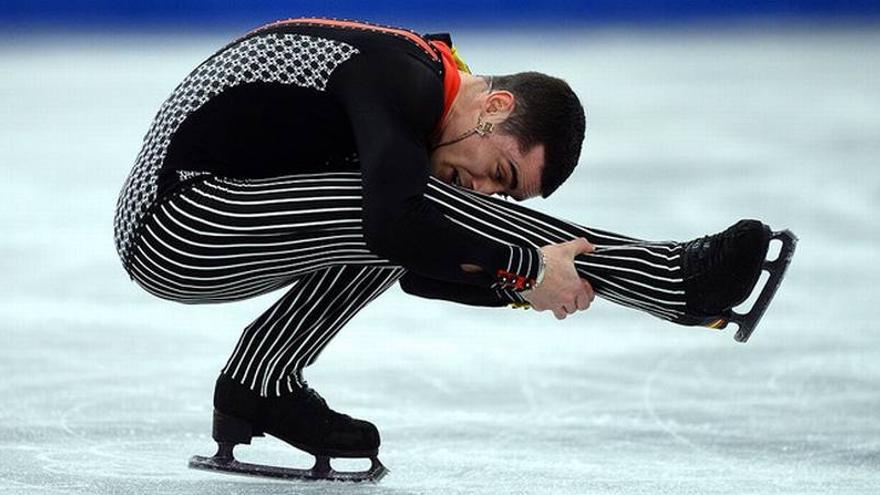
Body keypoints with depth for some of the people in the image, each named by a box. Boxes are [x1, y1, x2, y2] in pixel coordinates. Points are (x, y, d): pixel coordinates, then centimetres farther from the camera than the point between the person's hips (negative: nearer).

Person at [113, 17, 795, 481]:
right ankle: (673, 280, -18)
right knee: (413, 213, -19)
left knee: (413, 239, 10)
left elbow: (420, 272, 17)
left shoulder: (404, 76, 12)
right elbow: (394, 222, -31)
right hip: (175, 222, -10)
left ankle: (263, 384, 0)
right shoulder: (405, 75, -16)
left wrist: (543, 288, 4)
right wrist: (526, 268, -21)